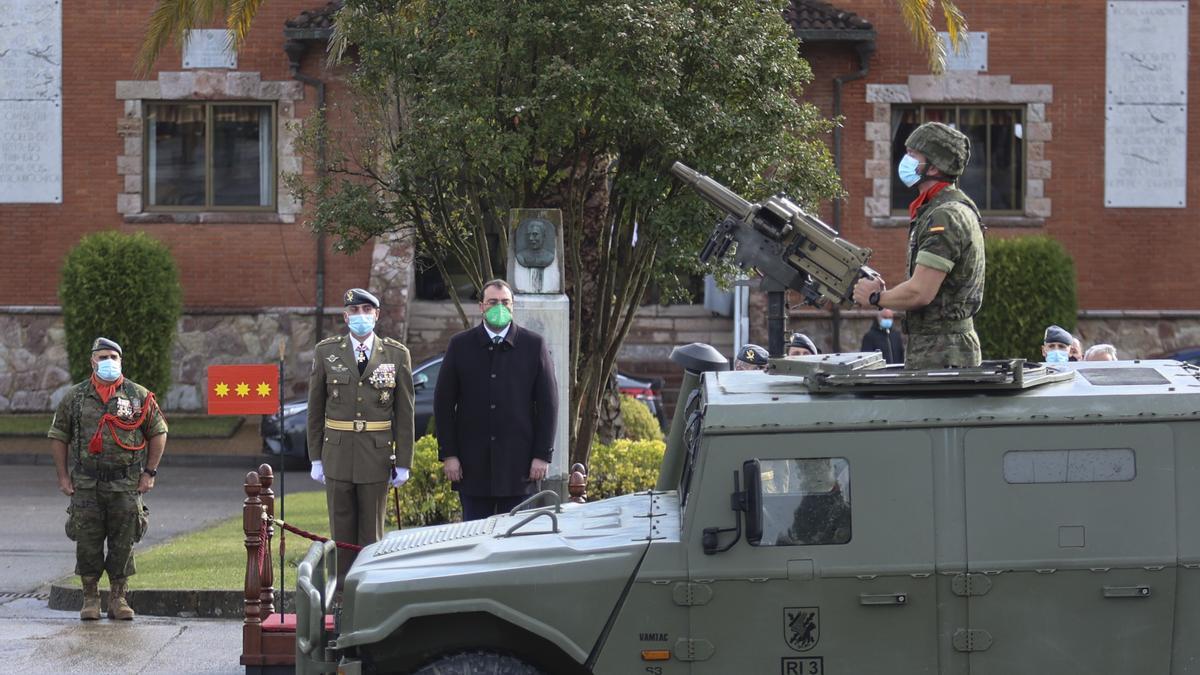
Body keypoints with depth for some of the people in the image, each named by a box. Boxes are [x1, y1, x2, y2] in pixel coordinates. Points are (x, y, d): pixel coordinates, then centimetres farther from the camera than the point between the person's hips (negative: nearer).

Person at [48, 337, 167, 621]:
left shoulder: (139, 396, 4)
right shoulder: (75, 397, 5)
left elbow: (159, 433, 9)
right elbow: (58, 437, 9)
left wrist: (150, 473, 3)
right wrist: (63, 477, 3)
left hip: (126, 484, 0)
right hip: (86, 485, 0)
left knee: (124, 542, 2)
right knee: (87, 542, 1)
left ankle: (118, 598, 12)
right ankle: (90, 598, 11)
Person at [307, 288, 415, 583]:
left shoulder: (397, 354, 2)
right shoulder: (326, 351, 3)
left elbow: (404, 411, 3)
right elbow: (315, 408, 7)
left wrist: (403, 462, 0)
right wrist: (316, 457, 4)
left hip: (377, 455, -1)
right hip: (338, 452, 1)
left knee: (372, 531, 5)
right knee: (341, 530, 4)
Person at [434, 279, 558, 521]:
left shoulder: (534, 345, 3)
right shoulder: (460, 345, 5)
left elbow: (548, 403, 3)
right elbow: (443, 403, 5)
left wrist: (543, 455, -3)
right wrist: (448, 454, -2)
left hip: (518, 465, 0)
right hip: (473, 464, 0)